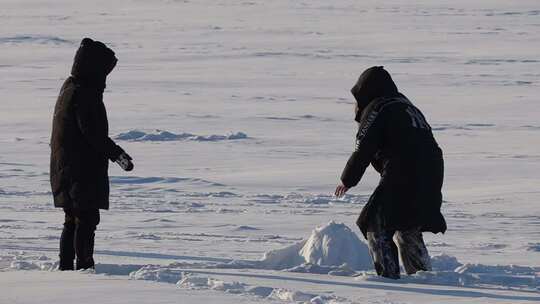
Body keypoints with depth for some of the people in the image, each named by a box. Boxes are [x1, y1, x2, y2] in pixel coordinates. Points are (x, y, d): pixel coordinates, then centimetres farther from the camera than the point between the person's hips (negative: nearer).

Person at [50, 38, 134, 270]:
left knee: (73, 220, 17)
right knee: (87, 218, -6)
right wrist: (117, 154, -21)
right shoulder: (83, 94, -18)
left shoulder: (69, 88, 14)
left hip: (65, 170, 10)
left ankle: (66, 265, 20)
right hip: (83, 170, -10)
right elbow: (93, 132, -23)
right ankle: (84, 265, -6)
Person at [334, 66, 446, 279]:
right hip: (431, 179, 8)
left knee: (377, 229, -2)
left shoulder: (376, 110, -1)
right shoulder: (408, 107, 25)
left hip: (402, 179, -8)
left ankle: (388, 275, -10)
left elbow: (363, 150, -4)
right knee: (408, 232, 23)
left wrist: (347, 180, 7)